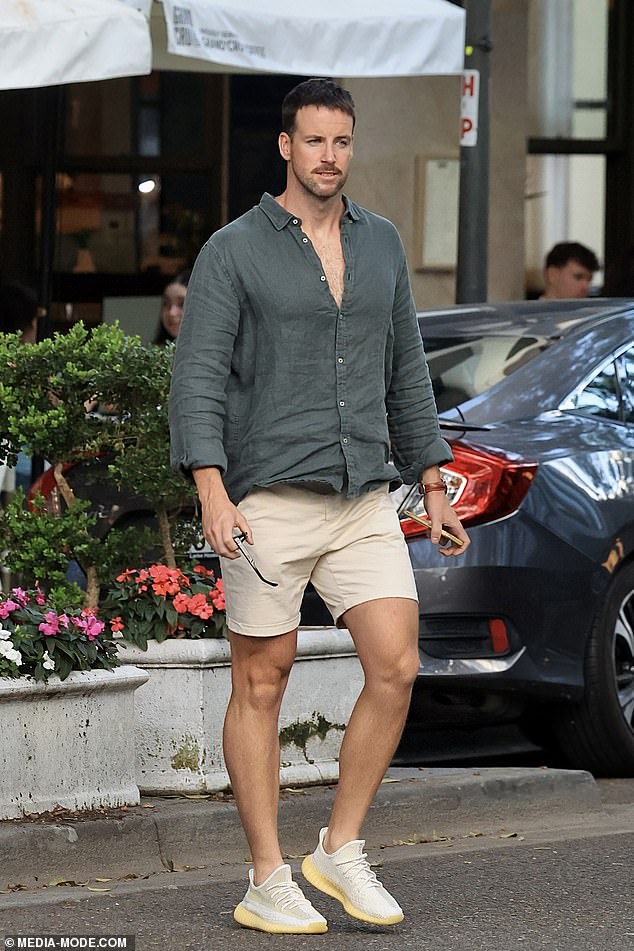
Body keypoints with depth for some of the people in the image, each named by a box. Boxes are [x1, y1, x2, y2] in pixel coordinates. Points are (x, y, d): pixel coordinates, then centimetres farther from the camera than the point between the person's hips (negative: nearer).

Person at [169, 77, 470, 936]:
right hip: (268, 501, -5)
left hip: (363, 501, 5)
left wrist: (435, 488, 15)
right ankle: (268, 884, 8)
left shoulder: (381, 244, 12)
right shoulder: (233, 251, -4)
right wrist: (212, 494, -21)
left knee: (396, 669, -6)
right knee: (261, 684, 2)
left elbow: (405, 373, 18)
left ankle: (341, 851, 8)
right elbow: (197, 380, -10)